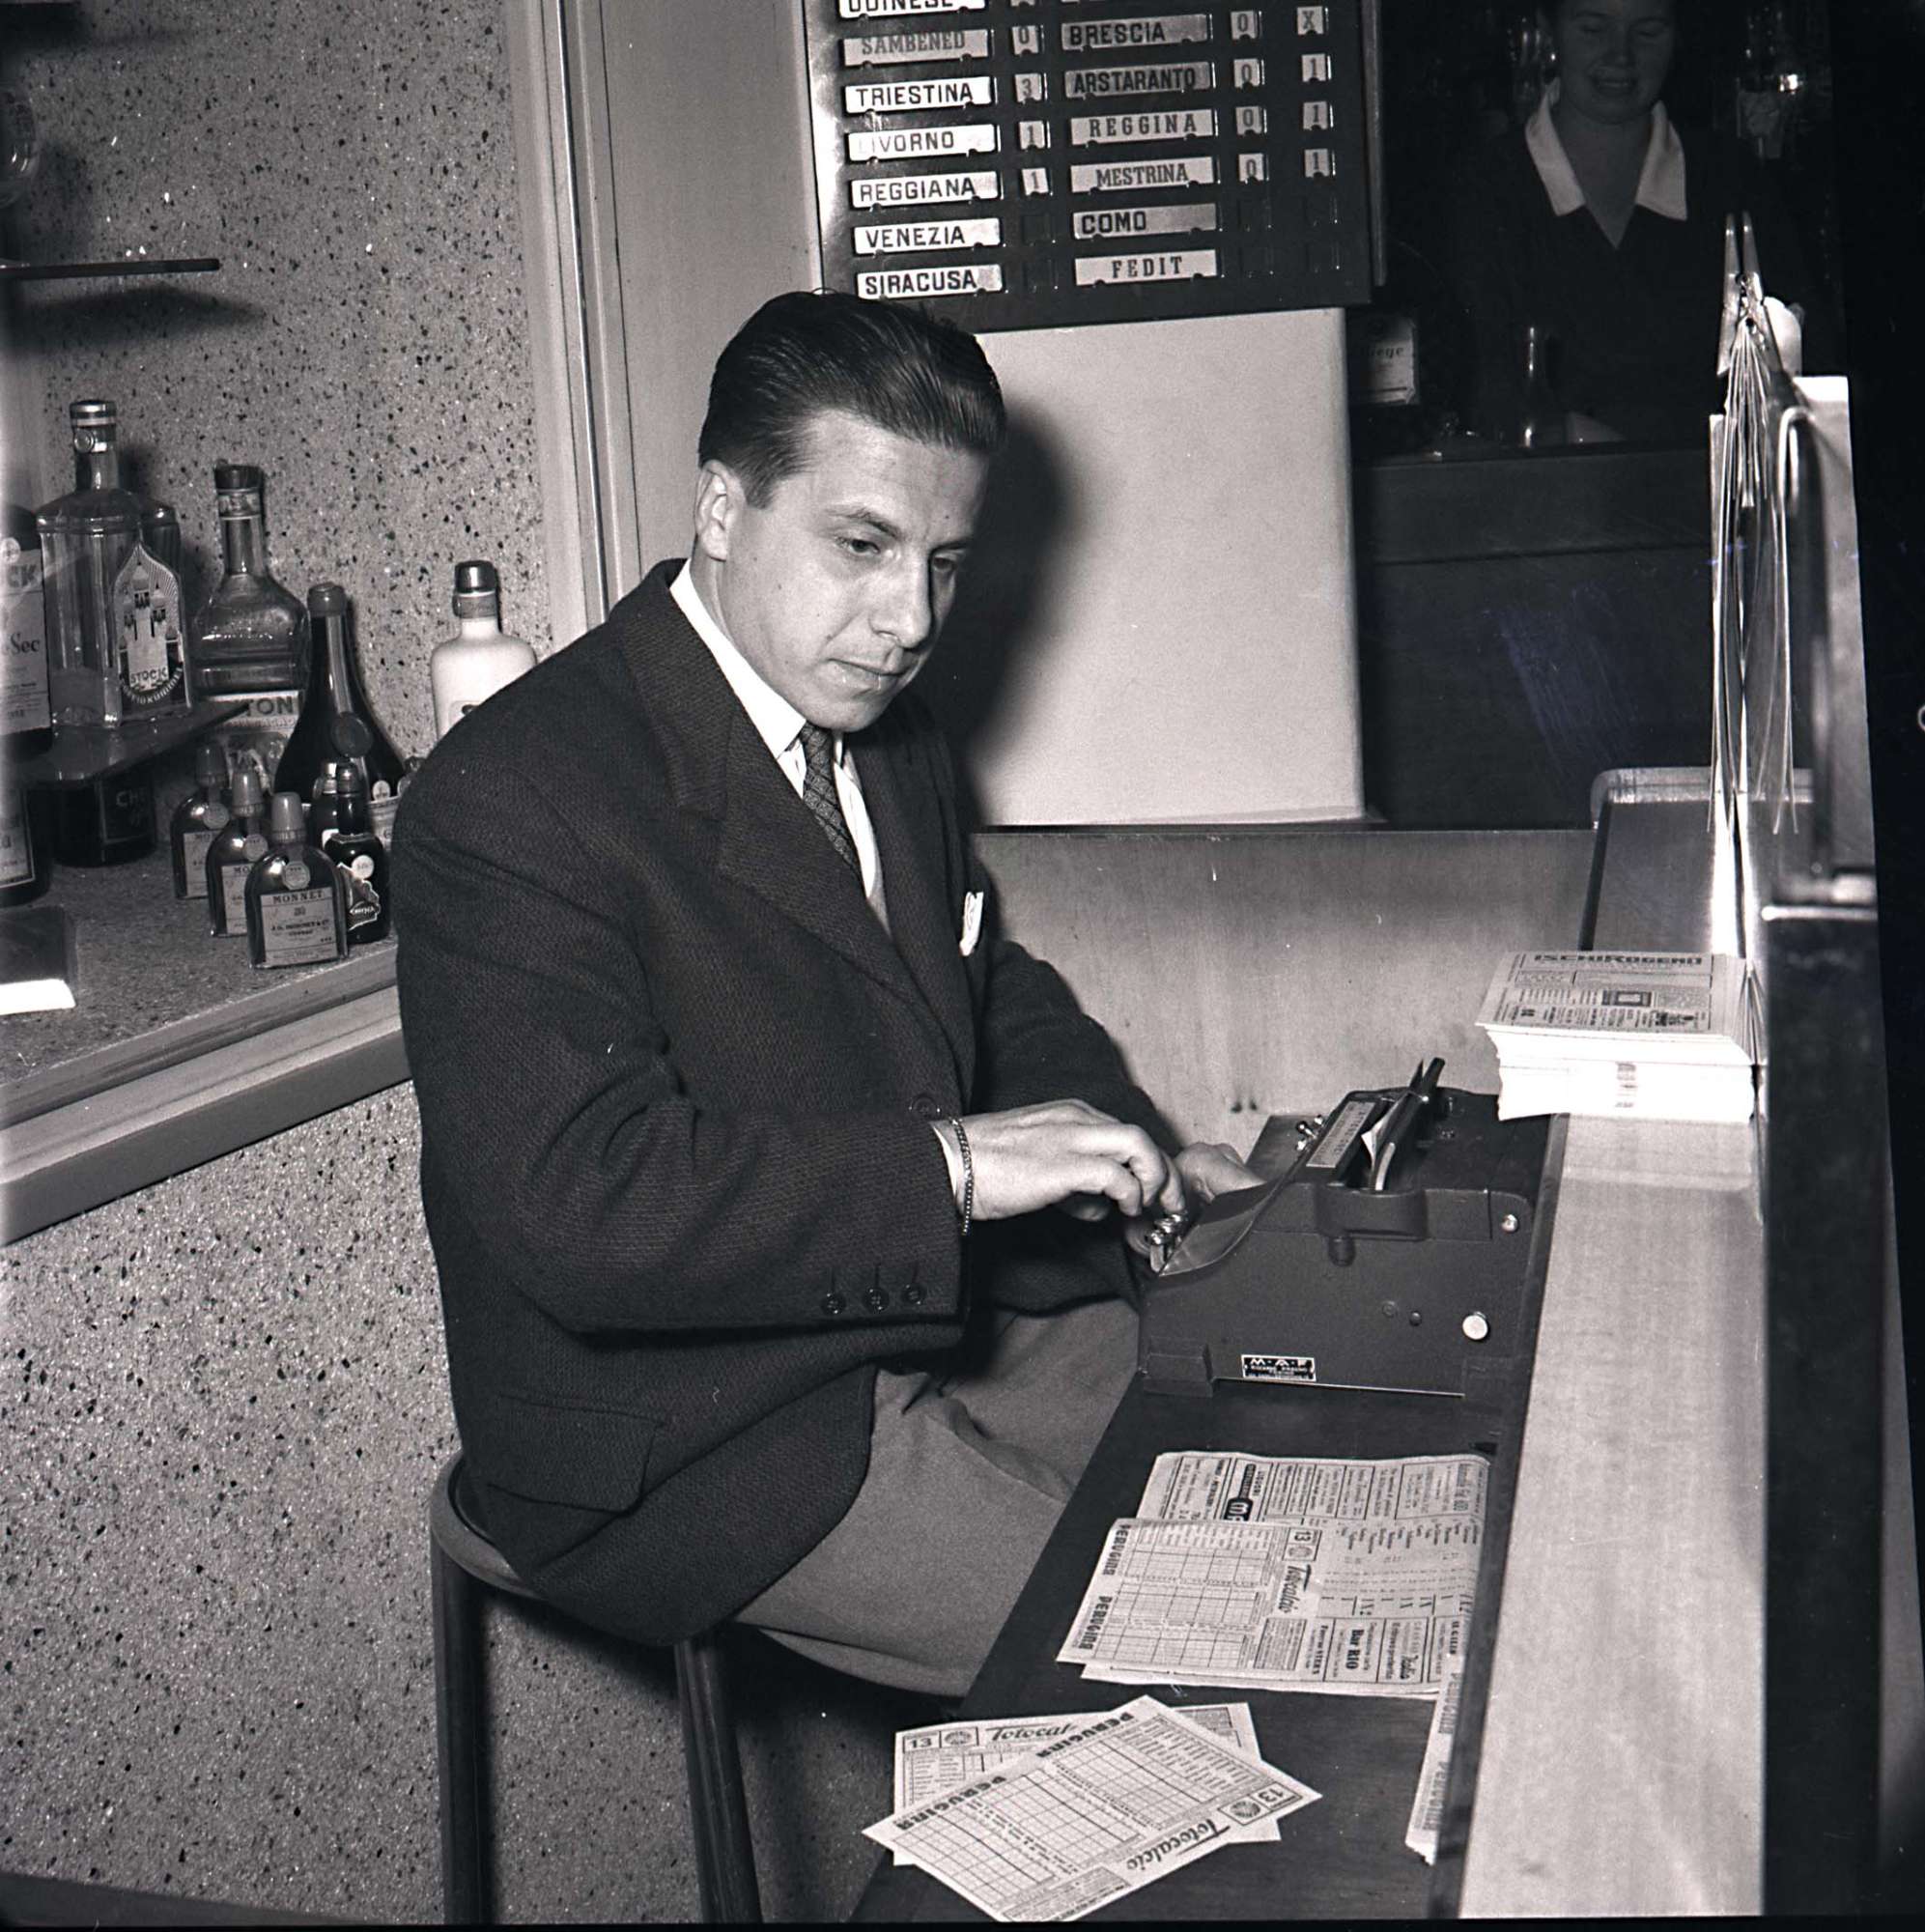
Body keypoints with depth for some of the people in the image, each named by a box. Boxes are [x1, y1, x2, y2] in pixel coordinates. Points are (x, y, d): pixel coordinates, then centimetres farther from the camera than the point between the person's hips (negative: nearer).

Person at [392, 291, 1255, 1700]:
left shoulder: (895, 746, 8)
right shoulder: (512, 796, -20)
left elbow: (999, 997, 22)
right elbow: (578, 1206, -29)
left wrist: (1139, 1166, 4)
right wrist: (955, 1164, -31)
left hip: (959, 1317, 8)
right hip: (692, 1452, -8)